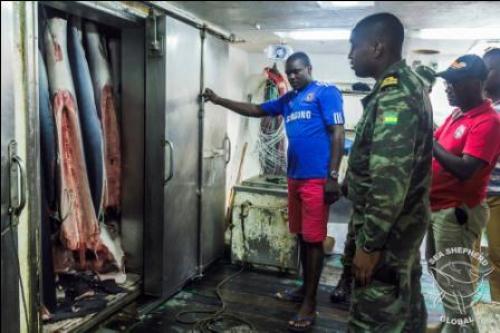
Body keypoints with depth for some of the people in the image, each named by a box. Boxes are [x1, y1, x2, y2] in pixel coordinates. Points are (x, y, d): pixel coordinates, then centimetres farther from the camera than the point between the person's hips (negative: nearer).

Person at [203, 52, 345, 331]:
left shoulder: (326, 93, -4)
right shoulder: (288, 99, 18)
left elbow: (337, 134, -10)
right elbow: (256, 110, 27)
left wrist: (332, 176, -17)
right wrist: (220, 101, 23)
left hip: (317, 179, -7)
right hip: (295, 178, 8)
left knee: (314, 240, -3)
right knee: (302, 237, 15)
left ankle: (310, 304, 5)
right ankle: (305, 289, 29)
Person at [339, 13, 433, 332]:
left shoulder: (394, 98, -23)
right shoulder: (409, 85, 10)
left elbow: (390, 182, -28)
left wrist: (369, 244, -22)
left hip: (386, 231, -10)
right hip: (403, 225, 10)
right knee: (405, 307, 23)